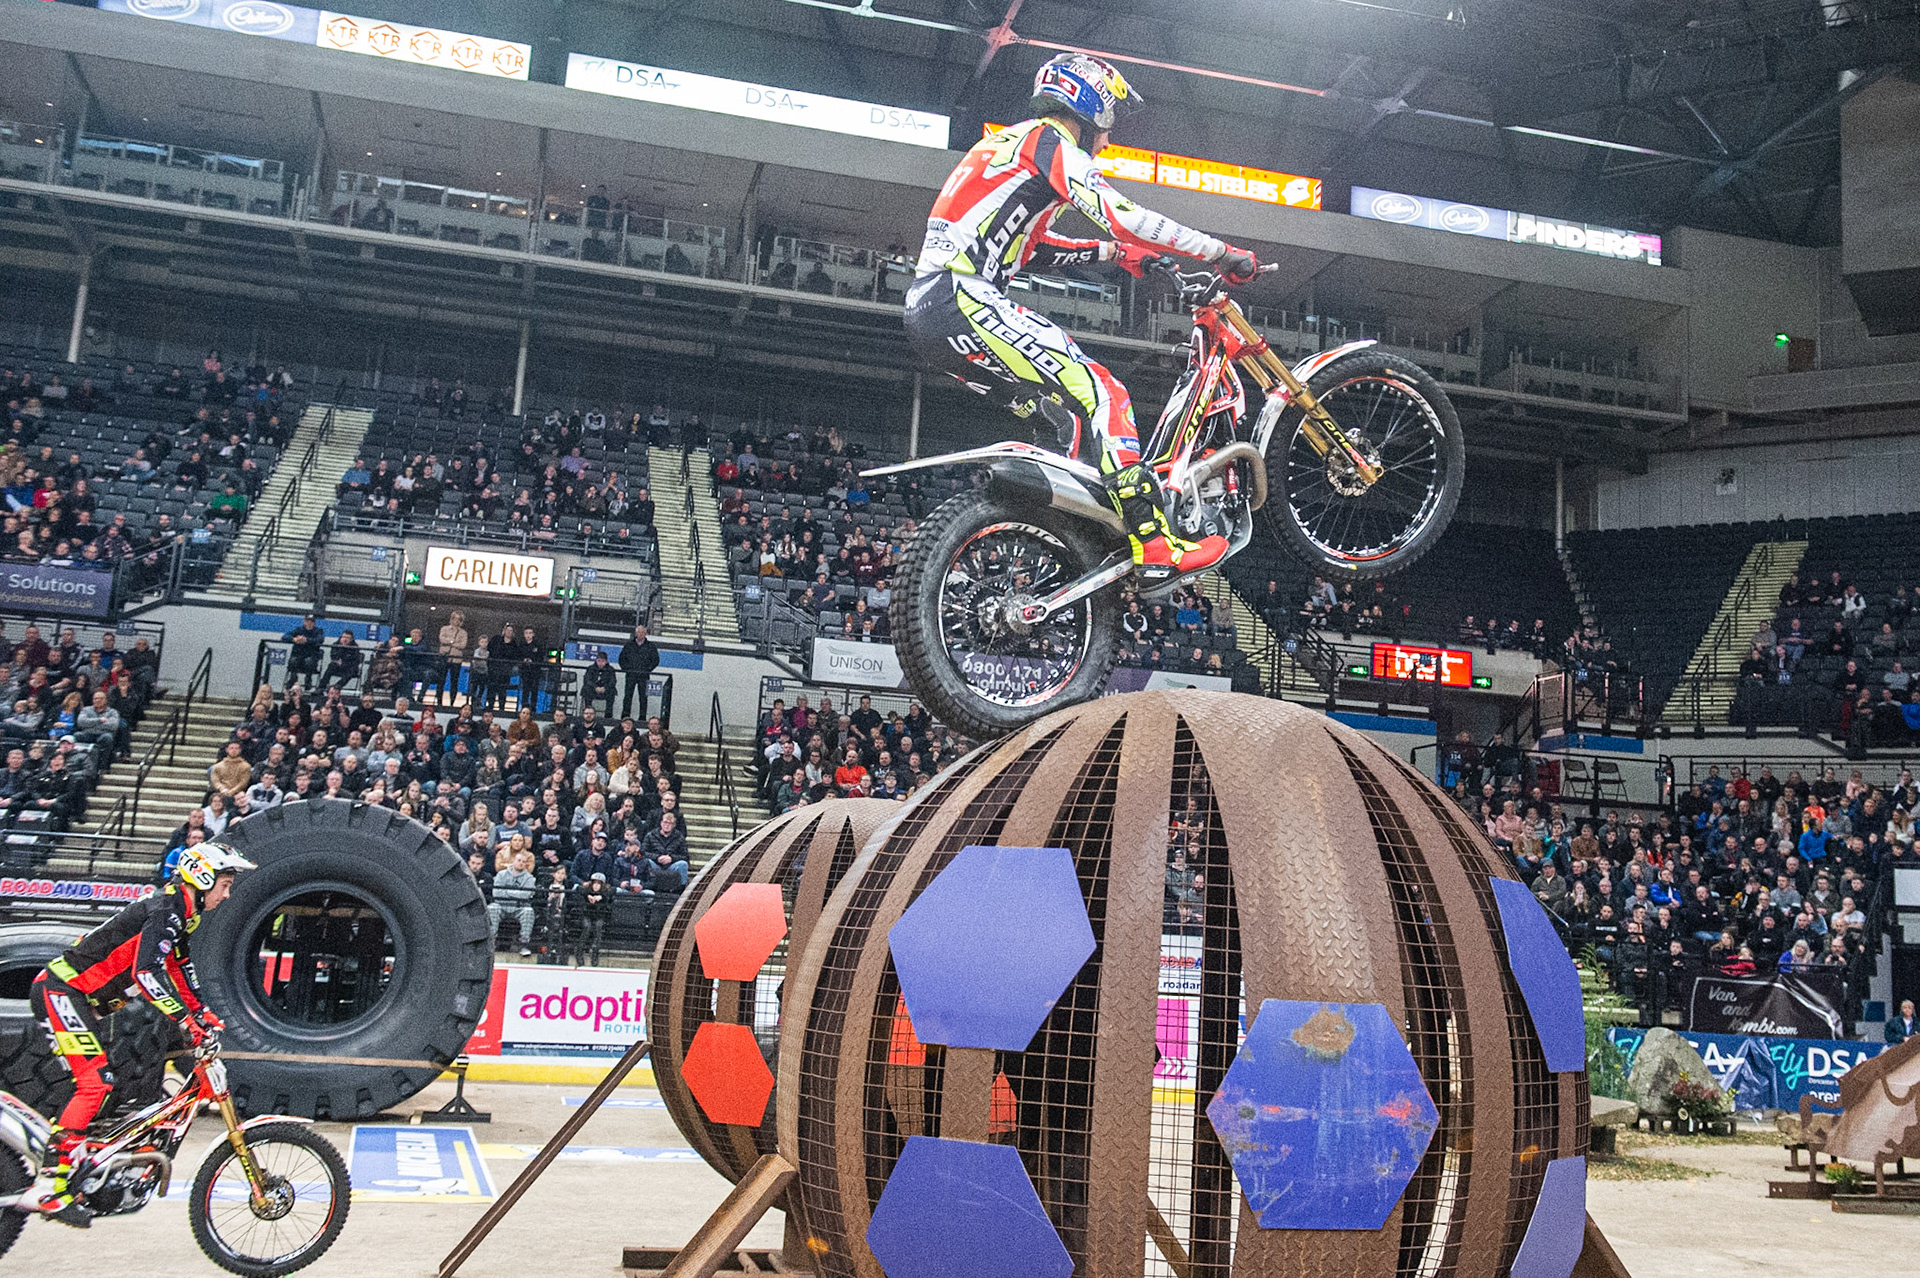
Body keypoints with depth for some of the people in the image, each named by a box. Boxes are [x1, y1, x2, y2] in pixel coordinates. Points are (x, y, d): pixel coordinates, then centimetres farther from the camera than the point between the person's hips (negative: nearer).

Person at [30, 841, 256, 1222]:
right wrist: (185, 1021, -36)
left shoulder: (183, 914, 12)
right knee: (95, 1084, -16)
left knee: (96, 1085, 12)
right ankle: (53, 1189, -16)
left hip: (80, 1000, 11)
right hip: (60, 993, -11)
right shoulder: (166, 911, -20)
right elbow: (147, 971, -33)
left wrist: (202, 1013, 18)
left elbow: (180, 965, 25)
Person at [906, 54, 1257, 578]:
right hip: (965, 299, -10)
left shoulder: (1006, 142, 28)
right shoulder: (1052, 144, -1)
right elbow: (1124, 217, -13)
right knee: (1102, 393, -13)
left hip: (927, 312, 10)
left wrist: (1112, 251, 34)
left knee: (1062, 407, 19)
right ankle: (1154, 543, -20)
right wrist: (1223, 253, -8)